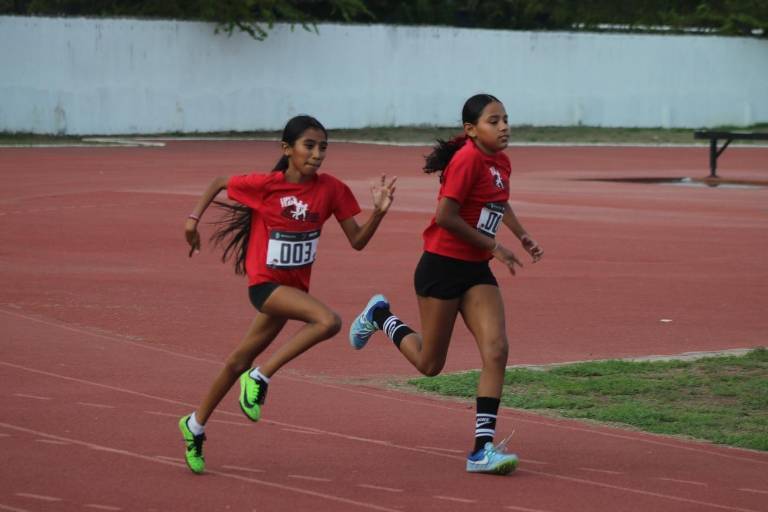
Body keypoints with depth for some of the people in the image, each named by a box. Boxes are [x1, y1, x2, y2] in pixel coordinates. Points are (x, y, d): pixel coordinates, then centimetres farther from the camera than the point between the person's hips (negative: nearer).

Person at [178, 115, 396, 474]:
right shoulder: (266, 185, -14)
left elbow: (357, 241, -5)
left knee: (240, 361, 17)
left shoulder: (331, 190, -5)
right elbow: (218, 183, 2)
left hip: (293, 287, 5)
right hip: (265, 282, -5)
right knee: (328, 321, -29)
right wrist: (194, 218, -3)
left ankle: (195, 425, 34)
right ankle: (260, 379, -15)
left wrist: (379, 211, -20)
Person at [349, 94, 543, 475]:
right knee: (430, 364, 6)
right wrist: (493, 246, -17)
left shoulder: (500, 162, 8)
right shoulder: (467, 159, -18)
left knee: (496, 350, -11)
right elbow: (446, 217, -23)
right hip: (443, 267, -7)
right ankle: (380, 317, 34)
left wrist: (522, 237, 17)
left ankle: (483, 447, -10)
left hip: (476, 271, 7)